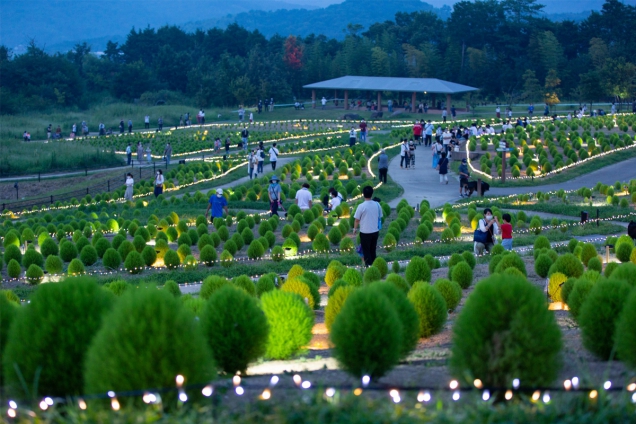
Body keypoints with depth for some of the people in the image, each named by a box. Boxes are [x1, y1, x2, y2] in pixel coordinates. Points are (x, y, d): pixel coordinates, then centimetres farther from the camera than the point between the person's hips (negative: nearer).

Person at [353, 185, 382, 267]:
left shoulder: (361, 206, -16)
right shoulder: (377, 205, -3)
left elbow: (357, 220, -9)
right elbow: (380, 217, 7)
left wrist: (355, 228, 7)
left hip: (365, 232, -4)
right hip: (375, 231, 4)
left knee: (366, 251, 6)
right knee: (373, 250, 17)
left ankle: (368, 265, 4)